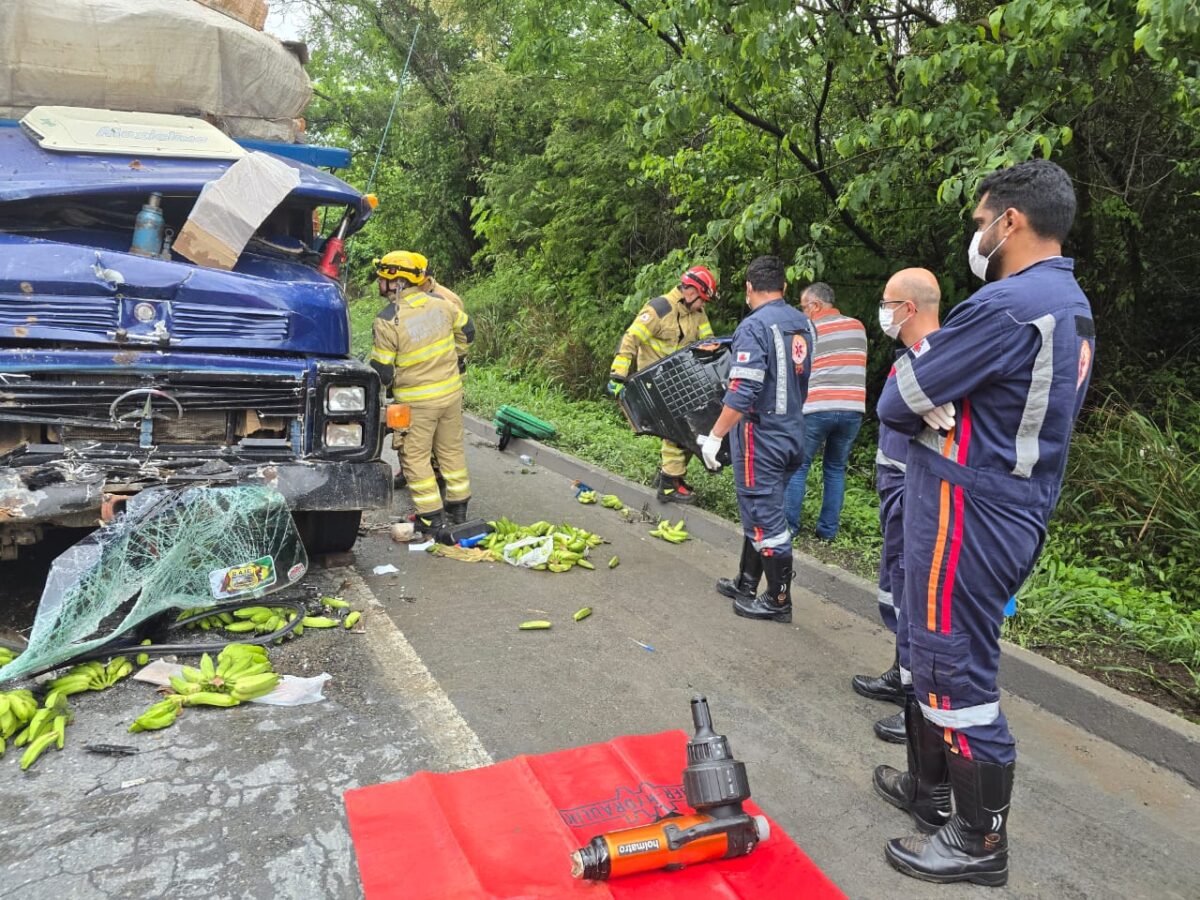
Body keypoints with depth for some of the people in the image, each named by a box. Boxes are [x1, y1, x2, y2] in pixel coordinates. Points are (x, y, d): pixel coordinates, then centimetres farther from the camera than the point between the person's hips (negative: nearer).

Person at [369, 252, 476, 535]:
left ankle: (431, 517, 11)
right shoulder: (440, 303, -4)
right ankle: (458, 507, 29)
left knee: (415, 457, 8)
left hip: (416, 402, -5)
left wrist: (380, 383, 9)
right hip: (452, 392, 5)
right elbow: (467, 331, 11)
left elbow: (382, 373, -14)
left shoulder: (387, 321, -18)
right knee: (452, 449, 18)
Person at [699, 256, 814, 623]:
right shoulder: (804, 324, 8)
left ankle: (778, 600, 12)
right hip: (792, 433, 8)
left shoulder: (755, 325, -17)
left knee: (766, 519, 2)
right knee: (759, 512, 19)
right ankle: (746, 584, 31)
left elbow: (742, 392, -24)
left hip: (761, 437, -8)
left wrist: (714, 436, -18)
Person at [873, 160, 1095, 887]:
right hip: (1018, 510, 10)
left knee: (957, 670, 1)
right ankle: (928, 787, 35)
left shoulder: (1005, 305, -20)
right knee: (937, 654, 20)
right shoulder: (1073, 307, 13)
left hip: (967, 512, -10)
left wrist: (913, 364, 5)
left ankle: (981, 842, 16)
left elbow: (899, 402, -16)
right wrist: (940, 382, 1)